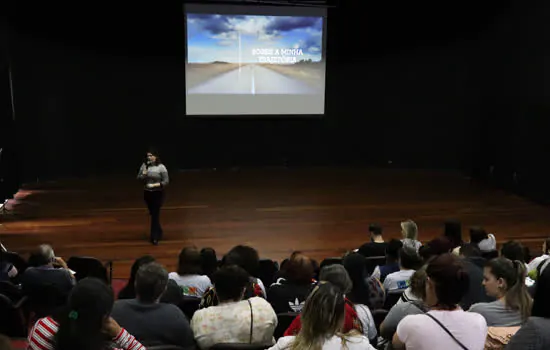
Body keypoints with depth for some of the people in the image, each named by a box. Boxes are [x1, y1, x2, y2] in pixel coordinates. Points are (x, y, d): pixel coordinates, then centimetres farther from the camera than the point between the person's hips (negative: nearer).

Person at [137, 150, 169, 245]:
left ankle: (154, 237, 4)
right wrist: (144, 173, -16)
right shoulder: (144, 165, -1)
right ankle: (158, 232, 35)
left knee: (155, 214, -4)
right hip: (147, 193, 4)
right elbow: (139, 178, 3)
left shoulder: (161, 167, -12)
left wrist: (154, 185, -21)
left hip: (158, 194, -4)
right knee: (152, 214, 15)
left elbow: (166, 181, -11)